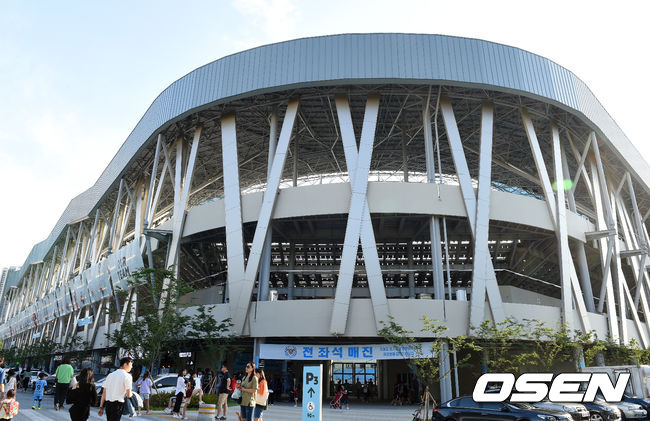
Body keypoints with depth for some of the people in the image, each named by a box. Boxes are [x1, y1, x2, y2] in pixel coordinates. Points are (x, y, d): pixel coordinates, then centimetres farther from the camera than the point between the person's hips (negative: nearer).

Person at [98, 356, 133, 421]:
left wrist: (101, 407, 15)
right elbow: (128, 395, -10)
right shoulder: (127, 376, -7)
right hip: (117, 404, -7)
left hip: (107, 404, 7)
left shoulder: (110, 375, 13)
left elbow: (104, 392, 12)